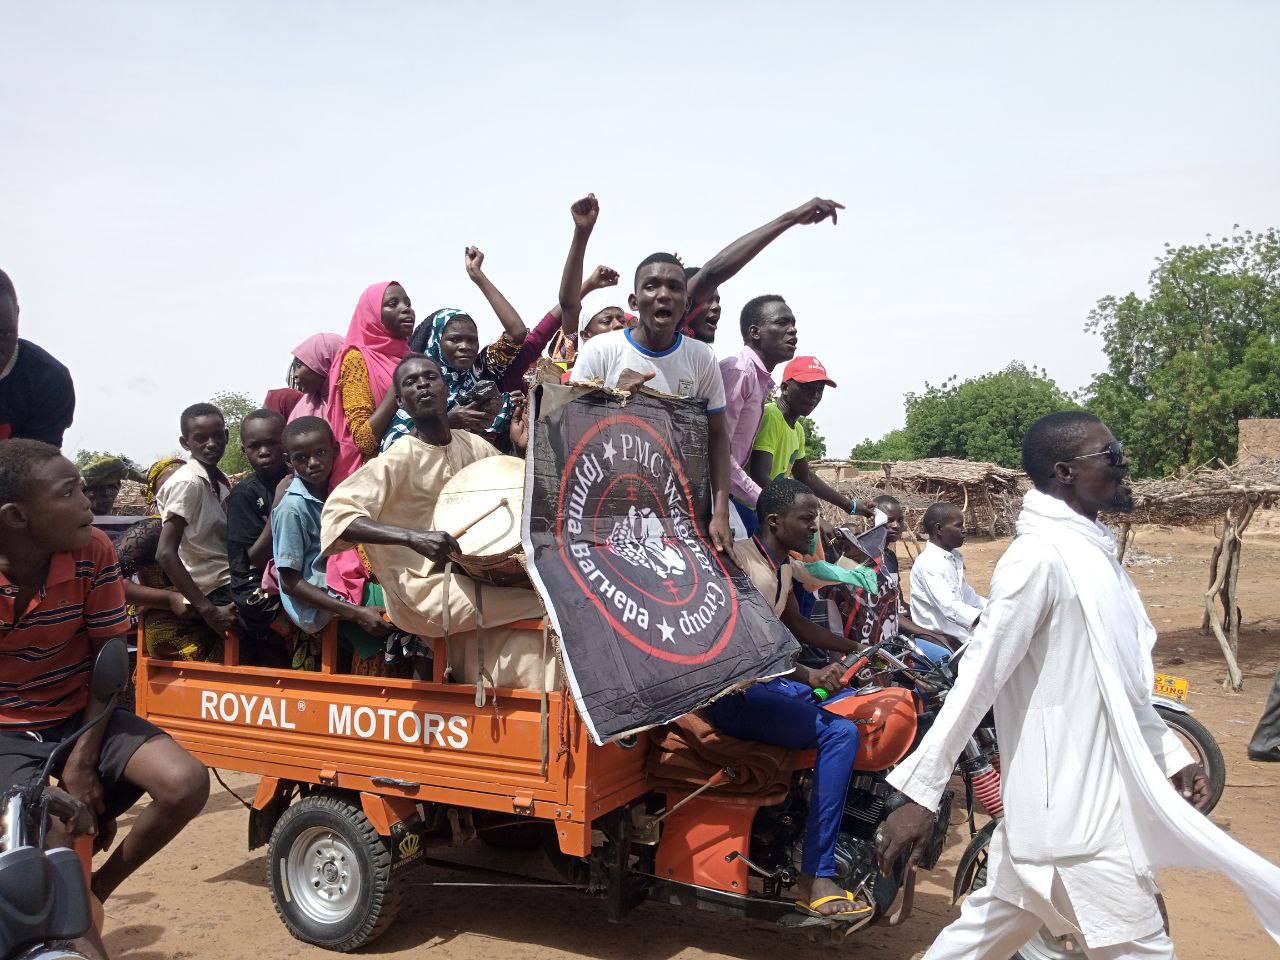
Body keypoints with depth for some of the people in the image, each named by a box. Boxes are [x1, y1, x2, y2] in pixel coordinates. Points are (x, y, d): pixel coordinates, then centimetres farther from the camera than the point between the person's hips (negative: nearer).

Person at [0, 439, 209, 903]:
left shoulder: (93, 551, -12)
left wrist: (82, 760, -12)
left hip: (81, 715, 3)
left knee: (187, 782, -18)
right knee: (50, 845, -26)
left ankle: (99, 884, 7)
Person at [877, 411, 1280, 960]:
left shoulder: (1090, 551, 12)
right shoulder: (1040, 556, -18)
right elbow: (980, 674, -22)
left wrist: (1170, 755, 18)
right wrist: (921, 791, -23)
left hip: (1093, 794, 9)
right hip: (1073, 812, -9)